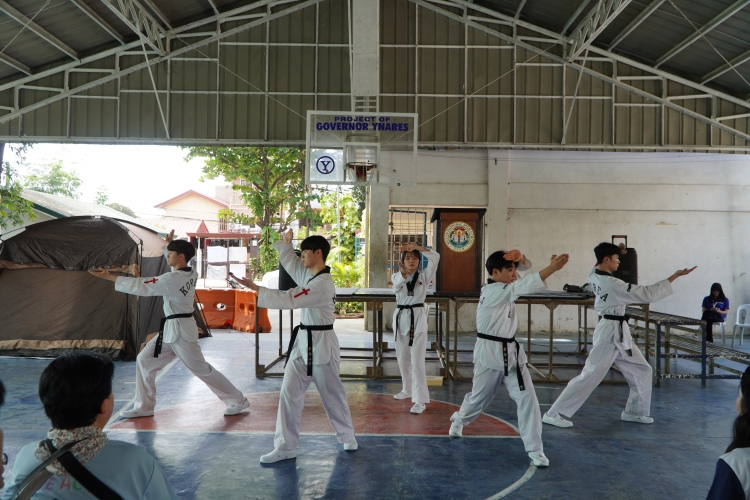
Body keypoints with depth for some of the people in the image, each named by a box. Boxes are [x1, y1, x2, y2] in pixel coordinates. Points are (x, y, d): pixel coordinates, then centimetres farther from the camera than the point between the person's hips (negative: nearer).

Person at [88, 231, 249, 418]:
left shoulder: (173, 279, -23)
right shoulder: (191, 274, 2)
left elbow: (142, 287, -21)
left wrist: (110, 277, -18)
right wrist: (170, 244, 13)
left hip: (180, 331, -9)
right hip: (171, 329, 9)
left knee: (202, 370, 0)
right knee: (144, 361, 11)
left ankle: (238, 400, 10)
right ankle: (144, 406, 20)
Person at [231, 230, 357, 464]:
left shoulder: (322, 283, -23)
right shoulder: (308, 274, 6)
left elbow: (288, 299, -28)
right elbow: (289, 262, 18)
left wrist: (254, 287, -27)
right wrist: (286, 242, -3)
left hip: (321, 344, -8)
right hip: (303, 341, 9)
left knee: (332, 394, 9)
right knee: (289, 392, 6)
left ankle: (347, 436, 32)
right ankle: (285, 446, 14)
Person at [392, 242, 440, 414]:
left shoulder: (424, 275, 1)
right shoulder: (397, 276, 5)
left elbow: (435, 257, -12)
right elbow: (398, 283, -21)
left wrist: (417, 247, -19)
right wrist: (403, 272, -42)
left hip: (418, 318, -4)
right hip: (401, 317, 4)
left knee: (417, 360, -9)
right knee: (403, 358, 16)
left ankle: (420, 400, -7)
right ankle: (408, 390, 36)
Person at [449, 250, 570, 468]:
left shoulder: (505, 288, 5)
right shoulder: (491, 292, -20)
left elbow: (525, 267, 5)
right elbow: (521, 286, -34)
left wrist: (519, 257, -21)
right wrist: (552, 267, -43)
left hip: (511, 353, 7)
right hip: (489, 354, -7)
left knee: (527, 398, -5)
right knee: (479, 398, 13)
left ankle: (535, 449, 2)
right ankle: (459, 420, 45)